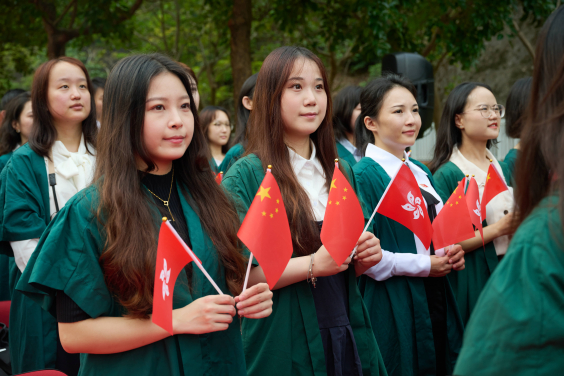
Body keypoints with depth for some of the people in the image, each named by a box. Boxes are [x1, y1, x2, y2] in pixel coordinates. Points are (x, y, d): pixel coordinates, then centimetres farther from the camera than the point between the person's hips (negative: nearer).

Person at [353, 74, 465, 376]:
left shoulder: (421, 172, 12)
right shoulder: (364, 175, -14)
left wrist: (451, 255, 1)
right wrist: (422, 265, -15)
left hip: (436, 302, 8)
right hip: (392, 304, -8)